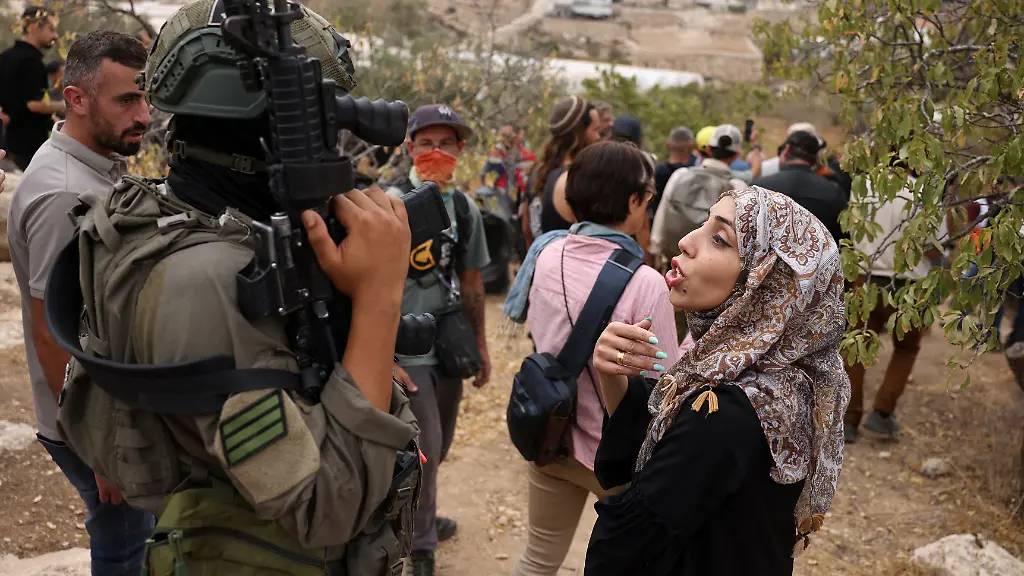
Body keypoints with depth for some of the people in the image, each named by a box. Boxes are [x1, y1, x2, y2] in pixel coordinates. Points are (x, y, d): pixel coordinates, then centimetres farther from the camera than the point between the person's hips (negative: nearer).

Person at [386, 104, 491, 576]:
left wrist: (479, 346, 16)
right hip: (404, 349, -6)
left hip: (448, 344, 6)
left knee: (438, 447, 19)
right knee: (422, 451, 1)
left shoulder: (466, 208, 5)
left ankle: (419, 518, 44)